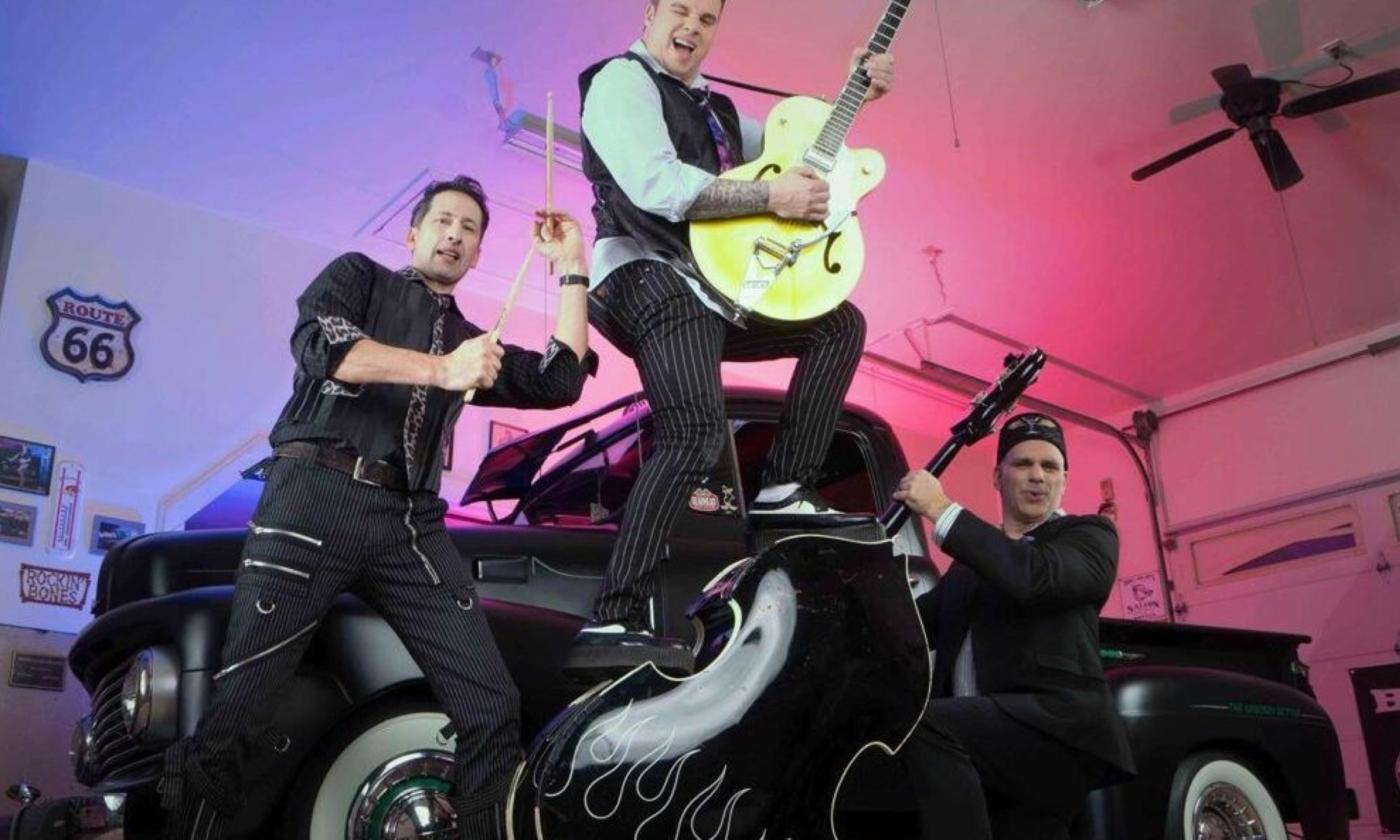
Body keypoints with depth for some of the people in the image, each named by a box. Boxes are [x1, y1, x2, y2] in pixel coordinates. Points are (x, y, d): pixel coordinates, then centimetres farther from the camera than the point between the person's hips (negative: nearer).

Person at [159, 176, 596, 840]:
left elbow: (561, 382, 15)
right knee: (236, 709, -9)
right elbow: (318, 342, -4)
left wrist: (570, 268, 18)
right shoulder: (357, 274, 17)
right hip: (316, 494, -4)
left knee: (492, 708, -7)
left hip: (411, 525, 4)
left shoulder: (473, 341, 27)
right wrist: (441, 369, -14)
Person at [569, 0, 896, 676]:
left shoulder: (710, 107, 26)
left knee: (841, 324, 14)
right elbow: (656, 185, -19)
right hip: (651, 278, -9)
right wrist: (773, 198, -15)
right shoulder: (621, 80, -2)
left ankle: (784, 490, 7)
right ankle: (615, 623, -31)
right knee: (697, 435, -29)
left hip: (712, 285, 9)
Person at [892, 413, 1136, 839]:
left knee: (926, 725, -29)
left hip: (1060, 722, -7)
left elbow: (1034, 576, -15)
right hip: (991, 748, 7)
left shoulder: (1089, 535, 8)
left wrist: (941, 510, -14)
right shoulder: (974, 556, 28)